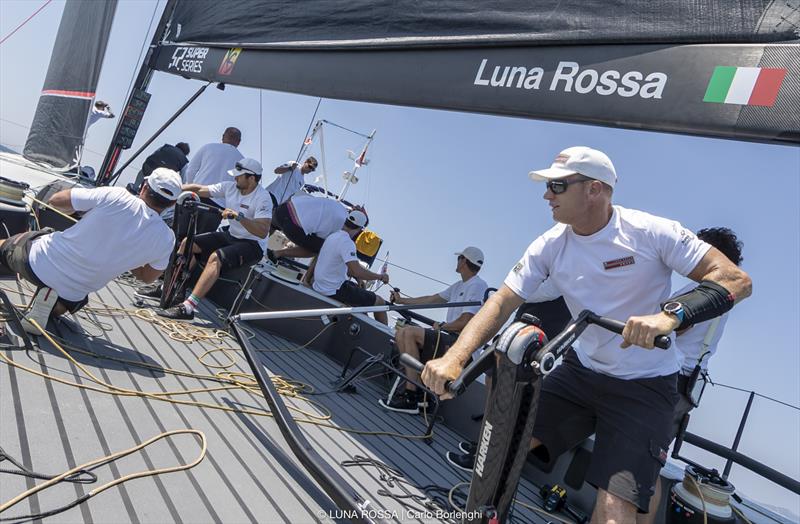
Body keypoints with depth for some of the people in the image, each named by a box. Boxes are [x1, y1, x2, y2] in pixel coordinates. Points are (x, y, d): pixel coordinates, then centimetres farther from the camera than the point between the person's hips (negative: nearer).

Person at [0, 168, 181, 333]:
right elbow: (146, 277, 4)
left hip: (37, 262, 0)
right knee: (59, 307, 34)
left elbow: (56, 200, -7)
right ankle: (52, 305, 4)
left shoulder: (116, 197, -21)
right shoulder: (166, 239, -15)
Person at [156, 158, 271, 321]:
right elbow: (199, 189, 2)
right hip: (230, 235, 8)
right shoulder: (230, 187, 0)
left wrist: (239, 216, -38)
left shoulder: (262, 199, -21)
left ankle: (187, 308, -32)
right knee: (187, 243, 0)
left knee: (216, 257, -33)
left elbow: (262, 232, -30)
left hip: (252, 245, -8)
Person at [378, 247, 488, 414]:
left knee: (409, 333, -21)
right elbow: (432, 299, 26)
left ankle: (410, 399, -20)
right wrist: (401, 300, 31)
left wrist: (442, 326, -2)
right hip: (450, 339, 10)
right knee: (402, 333, 0)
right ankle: (413, 389, -7)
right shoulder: (459, 285, 20)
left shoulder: (478, 286, -10)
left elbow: (465, 322, -18)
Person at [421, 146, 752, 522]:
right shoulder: (551, 245, -5)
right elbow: (503, 302, -10)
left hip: (644, 385, -4)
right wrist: (454, 358, -25)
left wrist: (671, 314, -37)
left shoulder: (650, 232, -17)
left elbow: (736, 279, -18)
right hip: (581, 371, 4)